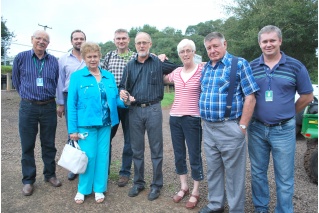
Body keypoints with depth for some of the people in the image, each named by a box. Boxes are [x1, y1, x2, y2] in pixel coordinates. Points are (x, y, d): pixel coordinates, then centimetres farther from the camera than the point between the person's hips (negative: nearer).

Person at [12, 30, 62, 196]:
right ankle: (28, 180, 21)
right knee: (27, 145, 7)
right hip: (28, 107, -1)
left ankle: (50, 174, 27)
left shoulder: (53, 61, 3)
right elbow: (16, 80, 10)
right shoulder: (21, 57, -1)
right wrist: (26, 95, 13)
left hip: (49, 107, 1)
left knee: (49, 144, 11)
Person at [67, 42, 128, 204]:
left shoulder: (109, 76, 9)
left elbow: (115, 99, 11)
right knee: (88, 156, 3)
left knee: (102, 155, 10)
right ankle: (83, 189, 25)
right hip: (86, 124, -3)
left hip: (105, 124, 4)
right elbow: (71, 104, -5)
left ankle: (99, 188, 26)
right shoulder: (76, 77, -2)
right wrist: (73, 129, -8)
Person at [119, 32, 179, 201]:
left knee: (156, 149, 5)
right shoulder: (130, 66, 11)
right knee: (136, 149, 11)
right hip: (134, 110, 3)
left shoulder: (159, 62, 3)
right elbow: (123, 85, 13)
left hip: (153, 110, -3)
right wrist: (122, 92, -7)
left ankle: (156, 184, 20)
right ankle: (138, 183, 28)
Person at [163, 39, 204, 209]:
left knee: (194, 156, 5)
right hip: (175, 118, 5)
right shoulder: (176, 72, 9)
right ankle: (183, 187, 33)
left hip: (193, 119, -5)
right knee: (179, 155, 14)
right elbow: (162, 80, 25)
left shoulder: (202, 71, -6)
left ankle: (195, 192, 22)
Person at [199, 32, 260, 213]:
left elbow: (250, 97, -10)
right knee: (213, 169, 17)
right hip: (208, 128, 7)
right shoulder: (206, 68, 13)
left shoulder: (239, 64, -6)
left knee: (234, 172, 6)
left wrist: (242, 126, -13)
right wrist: (205, 122, 13)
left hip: (229, 128, -6)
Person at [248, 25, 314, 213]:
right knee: (258, 173, 15)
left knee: (284, 177, 8)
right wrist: (253, 115, 3)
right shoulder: (250, 67, 1)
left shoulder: (295, 66, -3)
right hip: (256, 129, 2)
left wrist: (288, 113, 6)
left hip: (284, 130, -2)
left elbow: (307, 96, 5)